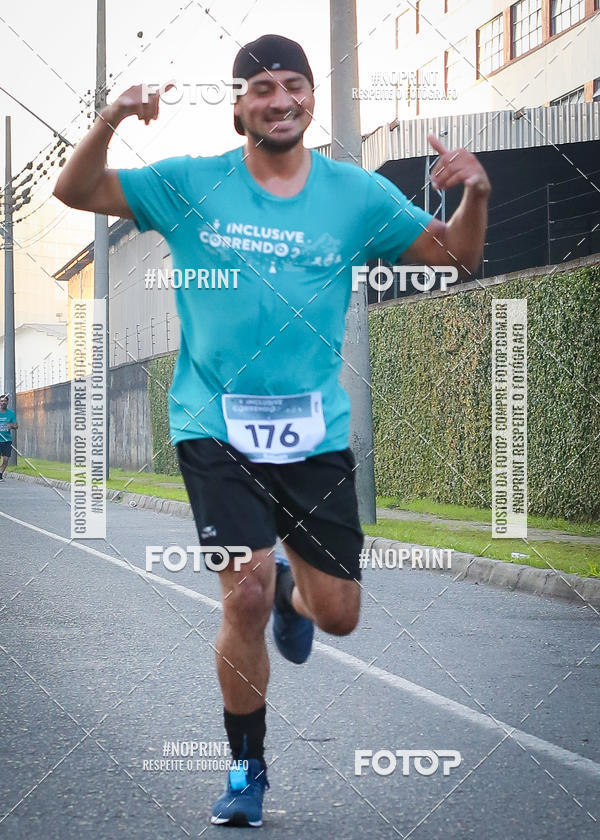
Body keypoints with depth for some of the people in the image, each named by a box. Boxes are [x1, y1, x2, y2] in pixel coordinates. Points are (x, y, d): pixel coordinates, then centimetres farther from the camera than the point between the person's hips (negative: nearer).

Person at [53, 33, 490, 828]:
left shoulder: (357, 193, 4)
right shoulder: (191, 184, 1)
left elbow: (455, 255, 8)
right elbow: (75, 192, 1)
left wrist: (476, 194, -13)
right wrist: (109, 121, -18)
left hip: (316, 430, 2)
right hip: (216, 427, -2)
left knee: (338, 614, 5)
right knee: (245, 593, -15)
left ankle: (293, 587, 46)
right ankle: (247, 768, 7)